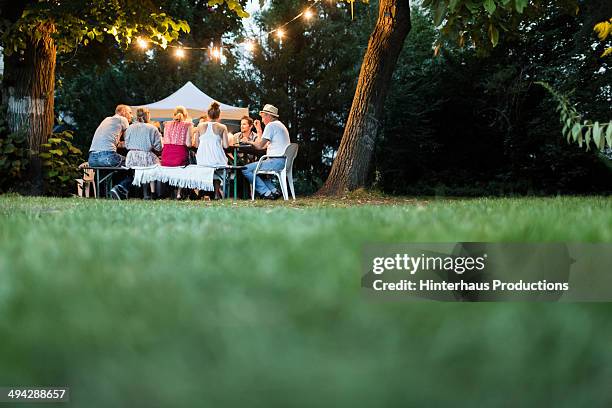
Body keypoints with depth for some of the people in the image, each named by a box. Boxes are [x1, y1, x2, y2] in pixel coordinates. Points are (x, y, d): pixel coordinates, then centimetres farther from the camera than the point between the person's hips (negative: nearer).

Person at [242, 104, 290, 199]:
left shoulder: (270, 125, -7)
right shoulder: (281, 125, 24)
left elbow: (260, 146, -11)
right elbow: (264, 145, 23)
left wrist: (249, 142, 8)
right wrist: (259, 130, 25)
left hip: (276, 161, -11)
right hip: (283, 162, 11)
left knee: (246, 169, -10)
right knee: (256, 168, 29)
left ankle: (266, 193, -10)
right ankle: (274, 191, 15)